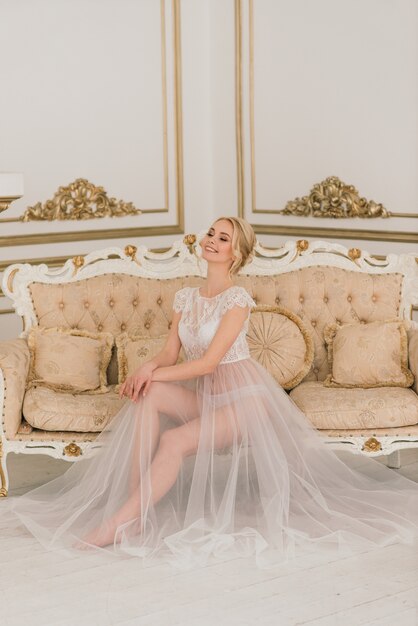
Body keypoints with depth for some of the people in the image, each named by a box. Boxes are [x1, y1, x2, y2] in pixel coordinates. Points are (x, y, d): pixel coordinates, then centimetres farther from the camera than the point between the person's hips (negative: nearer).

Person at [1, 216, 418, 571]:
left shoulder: (238, 299, -14)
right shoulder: (185, 297, 8)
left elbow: (208, 362, -19)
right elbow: (170, 353, 4)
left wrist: (154, 374, -19)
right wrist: (149, 369, -18)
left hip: (242, 397, -6)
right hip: (204, 395, 6)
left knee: (173, 441, -29)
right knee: (148, 396, -23)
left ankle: (118, 524, -23)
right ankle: (134, 501, -23)